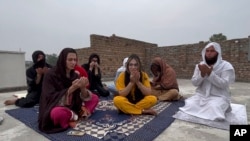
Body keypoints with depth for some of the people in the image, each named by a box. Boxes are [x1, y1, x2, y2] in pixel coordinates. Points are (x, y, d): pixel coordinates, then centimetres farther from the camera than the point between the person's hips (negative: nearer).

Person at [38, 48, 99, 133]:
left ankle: (75, 117, -18)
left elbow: (83, 97, -6)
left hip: (73, 106, 5)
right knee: (57, 113, -39)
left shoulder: (75, 75, -1)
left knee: (94, 98, -4)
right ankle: (81, 115, -12)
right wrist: (72, 88, -32)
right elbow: (51, 98, -21)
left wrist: (83, 88, -30)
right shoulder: (51, 75, -15)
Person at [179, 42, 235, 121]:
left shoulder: (226, 66, -5)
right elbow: (194, 83, -1)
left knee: (213, 108, -32)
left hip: (218, 97, -3)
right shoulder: (200, 65, 6)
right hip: (201, 95, 3)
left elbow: (223, 84, -16)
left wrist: (210, 73, -25)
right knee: (189, 105, -21)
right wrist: (202, 74, -19)